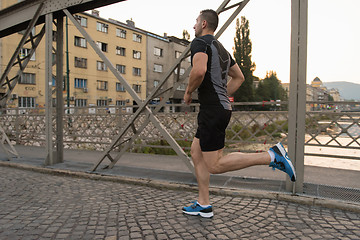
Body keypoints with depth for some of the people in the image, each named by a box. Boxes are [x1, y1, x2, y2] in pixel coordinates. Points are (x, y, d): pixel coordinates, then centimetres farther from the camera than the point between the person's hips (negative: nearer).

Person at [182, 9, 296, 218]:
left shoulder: (200, 42, -6)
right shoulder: (221, 48, 22)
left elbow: (199, 70, -27)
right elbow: (239, 78, 27)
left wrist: (188, 92, -9)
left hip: (212, 111, -10)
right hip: (222, 108, 10)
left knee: (215, 166, -6)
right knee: (197, 154, 14)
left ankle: (272, 156, -9)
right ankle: (203, 205, 20)